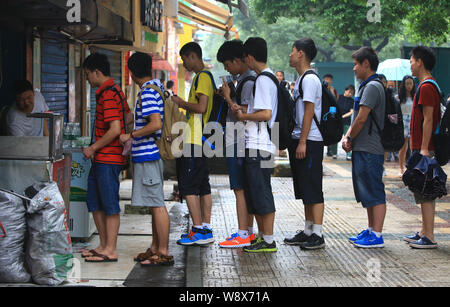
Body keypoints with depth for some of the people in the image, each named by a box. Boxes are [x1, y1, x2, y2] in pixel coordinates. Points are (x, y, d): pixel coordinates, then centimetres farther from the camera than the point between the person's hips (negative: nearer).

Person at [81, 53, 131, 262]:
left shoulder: (108, 94, -16)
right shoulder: (114, 90, 16)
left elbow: (115, 130, -22)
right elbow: (128, 118, 26)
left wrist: (93, 148, -14)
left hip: (109, 159, -10)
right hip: (101, 159, 10)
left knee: (110, 204, -5)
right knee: (95, 202, 14)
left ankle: (110, 250, 0)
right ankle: (104, 245, 21)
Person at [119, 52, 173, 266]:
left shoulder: (147, 92, -15)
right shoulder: (155, 88, 15)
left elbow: (155, 124, -25)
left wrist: (130, 135, -16)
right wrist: (134, 136, 25)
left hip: (148, 154, -10)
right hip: (149, 154, 10)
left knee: (157, 204, -7)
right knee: (155, 204, 14)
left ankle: (163, 253, -5)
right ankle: (155, 248, 22)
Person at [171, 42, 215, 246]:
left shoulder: (202, 77, -12)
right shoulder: (205, 77, 19)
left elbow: (201, 107, -22)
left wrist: (181, 103, -8)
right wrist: (183, 104, 18)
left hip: (193, 141, -10)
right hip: (202, 140, 10)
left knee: (188, 186, -8)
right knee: (203, 186, 10)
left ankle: (199, 230, -8)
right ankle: (206, 229, 13)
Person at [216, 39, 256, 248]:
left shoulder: (248, 82, -16)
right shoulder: (244, 80, 16)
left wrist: (228, 97, -12)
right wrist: (228, 96, 12)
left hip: (239, 143, -10)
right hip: (238, 142, 10)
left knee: (240, 188, -7)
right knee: (244, 188, 13)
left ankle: (243, 235, -5)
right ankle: (248, 232, 18)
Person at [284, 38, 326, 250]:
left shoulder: (310, 79, -13)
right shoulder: (301, 80, 17)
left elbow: (309, 112, -18)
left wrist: (302, 142, -20)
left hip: (310, 142, -10)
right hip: (300, 140, 10)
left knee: (313, 189, -8)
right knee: (304, 189, 13)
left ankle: (317, 234, -6)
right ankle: (308, 230, 20)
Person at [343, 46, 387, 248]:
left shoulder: (372, 87, -14)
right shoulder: (366, 86, 18)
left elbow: (361, 119, -19)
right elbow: (357, 119, 19)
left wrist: (350, 139, -6)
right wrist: (347, 137, 4)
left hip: (370, 150, -10)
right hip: (362, 149, 11)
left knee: (374, 193, -7)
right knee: (366, 192, 15)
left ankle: (377, 236, -6)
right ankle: (371, 230, 23)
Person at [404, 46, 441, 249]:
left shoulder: (426, 87, -15)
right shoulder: (427, 85, 17)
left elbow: (428, 119, -20)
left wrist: (424, 149, -22)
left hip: (425, 149, -10)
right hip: (422, 148, 10)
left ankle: (429, 238, -8)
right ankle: (425, 232, 21)